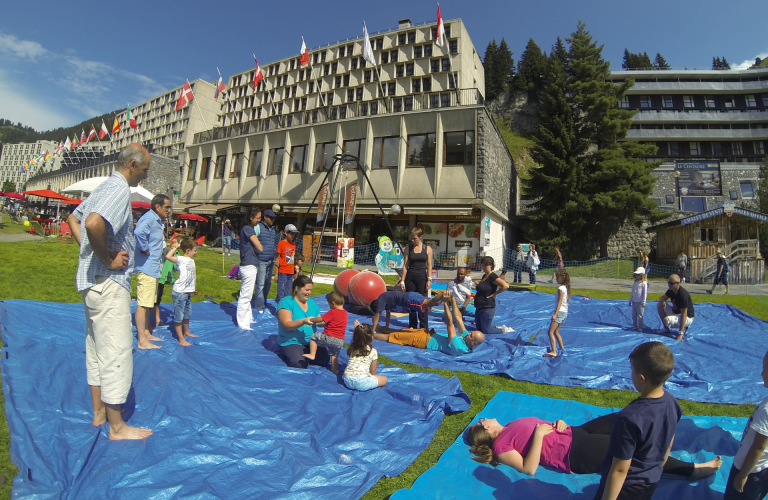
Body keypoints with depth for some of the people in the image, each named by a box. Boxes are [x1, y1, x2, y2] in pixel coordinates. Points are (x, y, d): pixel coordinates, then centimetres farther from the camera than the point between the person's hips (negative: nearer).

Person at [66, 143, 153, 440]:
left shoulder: (105, 187, 14)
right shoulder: (120, 190, -18)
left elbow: (73, 218, 25)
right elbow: (94, 223, -35)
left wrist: (88, 248, 13)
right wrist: (108, 259, -22)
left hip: (93, 281, 11)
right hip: (108, 283, -11)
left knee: (97, 348, 18)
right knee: (116, 352, -1)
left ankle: (99, 411, 32)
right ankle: (116, 426, 11)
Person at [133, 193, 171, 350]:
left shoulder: (157, 220, 15)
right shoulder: (149, 218, -16)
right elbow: (139, 232, -37)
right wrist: (144, 249, -25)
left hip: (153, 268, 11)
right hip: (146, 268, -11)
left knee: (148, 303, 18)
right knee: (143, 304, -6)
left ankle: (146, 333, 30)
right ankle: (142, 341, -1)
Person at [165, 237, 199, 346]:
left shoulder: (191, 259, 10)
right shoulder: (181, 259, -15)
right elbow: (168, 256, -29)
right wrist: (175, 247, -15)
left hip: (187, 292, 9)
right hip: (179, 292, -9)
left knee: (187, 314, 23)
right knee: (179, 316, 1)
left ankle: (186, 332, 41)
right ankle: (181, 339, 7)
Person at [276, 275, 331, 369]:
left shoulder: (311, 302, 12)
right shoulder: (286, 302, -9)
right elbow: (287, 325, -18)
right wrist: (303, 321, -33)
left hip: (311, 342, 5)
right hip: (290, 342, -5)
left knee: (325, 360, -14)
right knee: (300, 364, -27)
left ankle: (304, 354, 12)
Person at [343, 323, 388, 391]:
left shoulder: (352, 349, 11)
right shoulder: (373, 351, 2)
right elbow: (373, 371, 10)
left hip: (347, 381, 6)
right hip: (362, 383, -5)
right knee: (385, 379, 16)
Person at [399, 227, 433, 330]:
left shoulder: (428, 249, 1)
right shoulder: (409, 248, 3)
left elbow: (429, 265, 0)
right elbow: (405, 265, 1)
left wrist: (429, 280, -9)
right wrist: (402, 280, -1)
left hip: (422, 278, -1)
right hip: (410, 278, 2)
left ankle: (424, 328, 8)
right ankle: (412, 326, 19)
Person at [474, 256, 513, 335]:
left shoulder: (492, 276, -18)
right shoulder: (484, 276, 10)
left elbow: (506, 286, -30)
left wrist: (494, 294, -21)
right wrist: (476, 287, 10)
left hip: (487, 308, -10)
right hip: (479, 307, 10)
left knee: (486, 330, 0)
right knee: (479, 329, 17)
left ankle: (504, 330, 16)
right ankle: (499, 327, 28)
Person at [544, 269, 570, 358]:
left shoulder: (561, 288, -14)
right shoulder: (566, 288, 13)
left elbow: (560, 302, -20)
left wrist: (555, 314, -24)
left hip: (560, 312, -10)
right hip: (565, 313, 10)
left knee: (551, 332, -13)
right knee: (556, 331, 21)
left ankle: (553, 352, -20)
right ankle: (562, 348, 29)